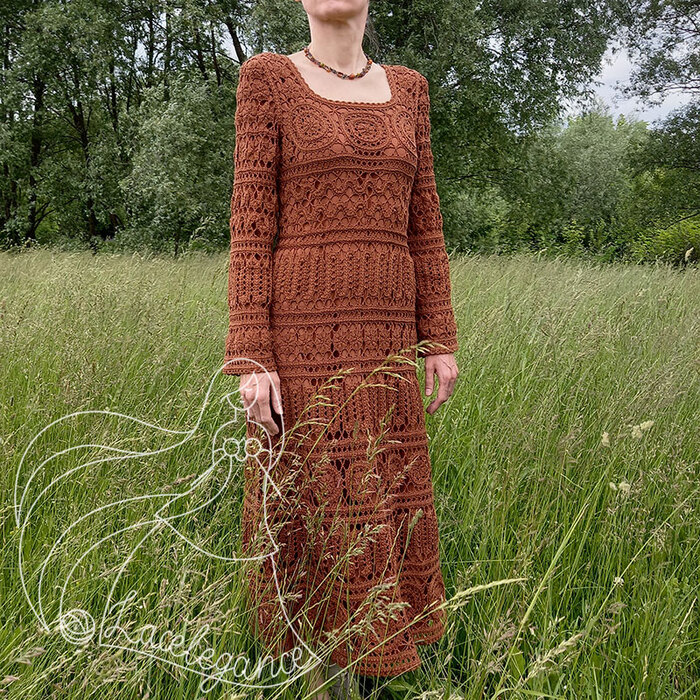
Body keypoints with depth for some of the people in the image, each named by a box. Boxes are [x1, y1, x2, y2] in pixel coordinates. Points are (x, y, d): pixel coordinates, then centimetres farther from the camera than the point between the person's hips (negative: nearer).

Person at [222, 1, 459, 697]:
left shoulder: (406, 88, 14)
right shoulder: (267, 78, 1)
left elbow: (422, 224, 12)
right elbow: (251, 226, -6)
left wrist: (440, 340, 7)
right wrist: (250, 358, -13)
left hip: (383, 336, 5)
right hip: (301, 330, -4)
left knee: (381, 499, 10)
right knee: (308, 496, 2)